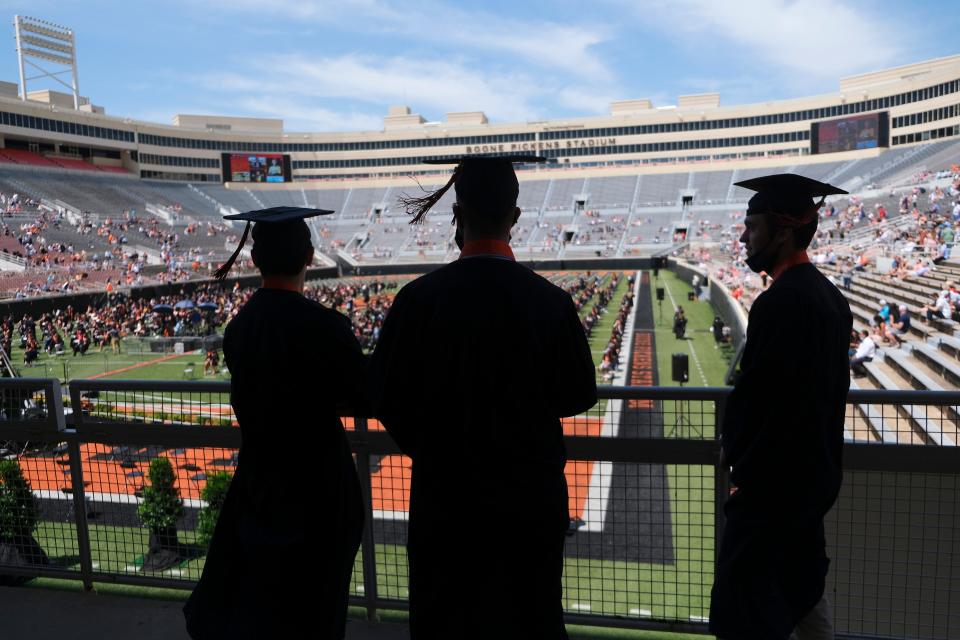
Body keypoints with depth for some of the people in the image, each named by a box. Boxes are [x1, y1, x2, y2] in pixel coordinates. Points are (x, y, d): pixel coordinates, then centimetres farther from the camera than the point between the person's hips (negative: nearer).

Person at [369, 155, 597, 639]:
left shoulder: (420, 298, -15)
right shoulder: (550, 301, -13)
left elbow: (384, 396, -7)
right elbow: (579, 395, -2)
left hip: (445, 494, -1)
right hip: (531, 495, 1)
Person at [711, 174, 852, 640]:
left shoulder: (781, 301, -22)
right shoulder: (829, 295, 9)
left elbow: (756, 390, -23)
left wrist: (734, 450, -6)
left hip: (773, 479, -10)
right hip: (814, 474, 10)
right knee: (803, 593, 22)